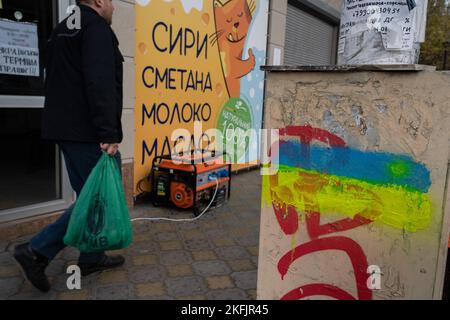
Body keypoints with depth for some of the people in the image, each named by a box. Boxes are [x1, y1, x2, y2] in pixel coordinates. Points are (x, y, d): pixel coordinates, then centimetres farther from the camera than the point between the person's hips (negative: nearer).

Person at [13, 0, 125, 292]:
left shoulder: (64, 29, 21)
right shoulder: (96, 28, -9)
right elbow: (100, 84, -23)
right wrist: (109, 133, -25)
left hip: (65, 128, 10)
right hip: (87, 133, -10)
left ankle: (92, 258, 23)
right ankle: (37, 251, -1)